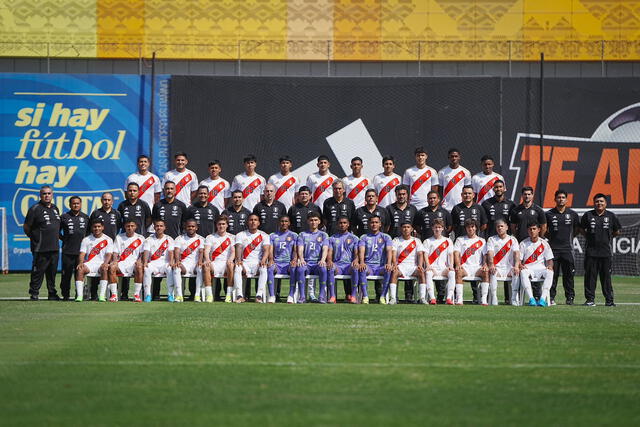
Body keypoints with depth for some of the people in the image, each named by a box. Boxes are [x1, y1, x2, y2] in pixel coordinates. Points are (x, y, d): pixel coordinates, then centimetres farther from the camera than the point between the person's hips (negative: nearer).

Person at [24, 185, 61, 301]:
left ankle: (52, 293, 18)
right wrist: (34, 237, 2)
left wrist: (59, 236, 19)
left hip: (54, 248, 6)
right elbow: (26, 227, -4)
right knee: (38, 271, -5)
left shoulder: (55, 208, 15)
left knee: (52, 272, 11)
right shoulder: (35, 209, -7)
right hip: (40, 247, -6)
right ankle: (34, 293, 1)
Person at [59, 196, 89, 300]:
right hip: (67, 251, -2)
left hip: (81, 250, 2)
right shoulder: (64, 217, 5)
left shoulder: (85, 217, 12)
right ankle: (65, 295, 4)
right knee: (66, 274, -2)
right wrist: (64, 239, 3)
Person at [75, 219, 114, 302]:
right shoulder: (86, 240, 13)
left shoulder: (108, 240, 8)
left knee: (105, 269, -37)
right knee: (80, 269, -31)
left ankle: (102, 295, -39)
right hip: (89, 263, 2)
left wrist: (105, 263, -24)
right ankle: (79, 295, -34)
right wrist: (81, 263, -17)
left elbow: (109, 254, -3)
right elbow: (82, 253, 4)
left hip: (101, 263, -1)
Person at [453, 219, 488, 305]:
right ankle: (459, 299, -39)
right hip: (465, 267, -1)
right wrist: (458, 265, -16)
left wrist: (485, 265, -12)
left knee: (486, 272, -33)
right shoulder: (460, 240, 16)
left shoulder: (481, 241, 18)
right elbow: (456, 253, 4)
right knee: (458, 272, -35)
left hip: (477, 268, 1)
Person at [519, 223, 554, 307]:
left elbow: (549, 259, 10)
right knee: (523, 272, -37)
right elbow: (519, 259, 6)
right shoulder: (523, 244, 9)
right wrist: (520, 265, -17)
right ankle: (531, 299, -46)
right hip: (528, 268, -1)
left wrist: (550, 266, -13)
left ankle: (543, 299, -42)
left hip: (541, 268, 1)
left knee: (550, 272, -33)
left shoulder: (544, 243, 10)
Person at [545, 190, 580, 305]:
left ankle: (570, 297, 7)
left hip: (567, 248, 1)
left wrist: (570, 236, 11)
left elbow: (577, 229, 18)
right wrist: (550, 237, 5)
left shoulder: (572, 214, 6)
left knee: (568, 274, 1)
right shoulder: (549, 214, 3)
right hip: (553, 248, -1)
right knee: (552, 274, -1)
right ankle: (551, 297, 4)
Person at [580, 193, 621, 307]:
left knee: (606, 276, 3)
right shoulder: (588, 215, 3)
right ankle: (590, 299, 6)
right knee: (590, 276, 0)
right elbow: (582, 229, 15)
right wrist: (589, 237, 10)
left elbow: (617, 231, 14)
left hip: (605, 251, 0)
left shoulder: (611, 216, 3)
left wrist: (608, 237, 12)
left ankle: (609, 300, 8)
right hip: (591, 250, 0)